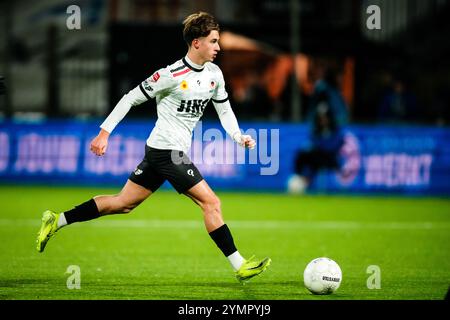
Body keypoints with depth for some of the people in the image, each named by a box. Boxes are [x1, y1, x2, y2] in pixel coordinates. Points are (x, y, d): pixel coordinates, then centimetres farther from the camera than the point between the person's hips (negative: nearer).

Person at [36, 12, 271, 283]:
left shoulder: (214, 74, 7)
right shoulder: (172, 75, -16)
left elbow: (224, 110, 18)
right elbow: (132, 98, -9)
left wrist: (239, 137, 0)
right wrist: (105, 132, -9)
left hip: (159, 153, 9)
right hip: (167, 151, -9)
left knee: (124, 203, 13)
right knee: (211, 202, -10)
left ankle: (57, 221, 19)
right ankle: (240, 266, -5)